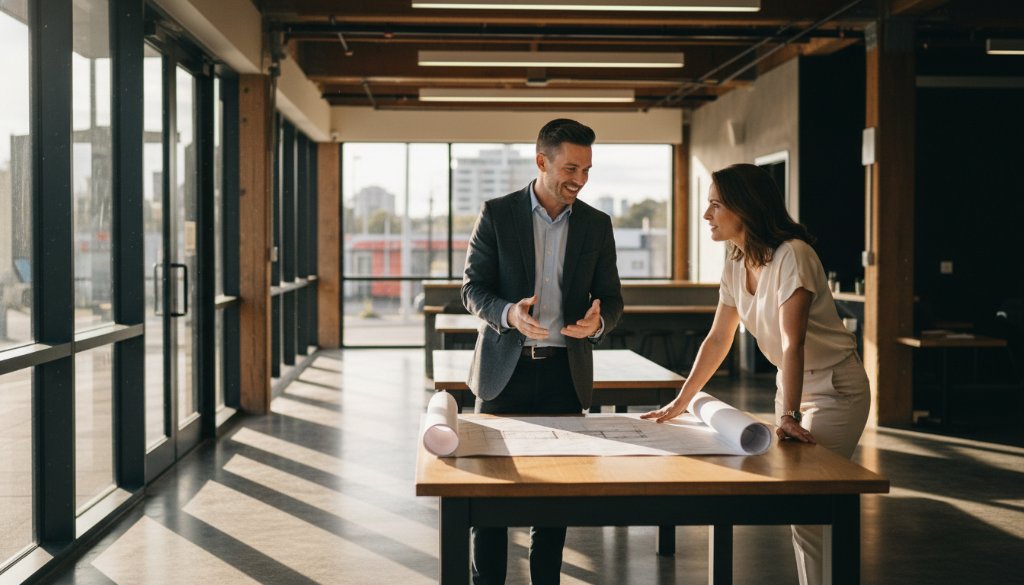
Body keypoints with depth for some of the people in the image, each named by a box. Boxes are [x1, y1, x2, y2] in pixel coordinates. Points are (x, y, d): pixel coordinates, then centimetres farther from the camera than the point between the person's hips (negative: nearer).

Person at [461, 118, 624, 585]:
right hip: (505, 369, -2)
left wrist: (597, 322, -16)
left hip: (565, 372, 2)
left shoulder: (597, 225, 5)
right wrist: (508, 314, -23)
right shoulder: (497, 214, -2)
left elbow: (610, 298, 8)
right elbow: (473, 287, -2)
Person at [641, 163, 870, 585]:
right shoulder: (736, 264, 2)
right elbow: (718, 339, 7)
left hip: (834, 387, -8)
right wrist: (680, 402, 6)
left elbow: (793, 344, -31)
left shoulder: (791, 256, -23)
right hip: (792, 385, 8)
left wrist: (789, 417, -38)